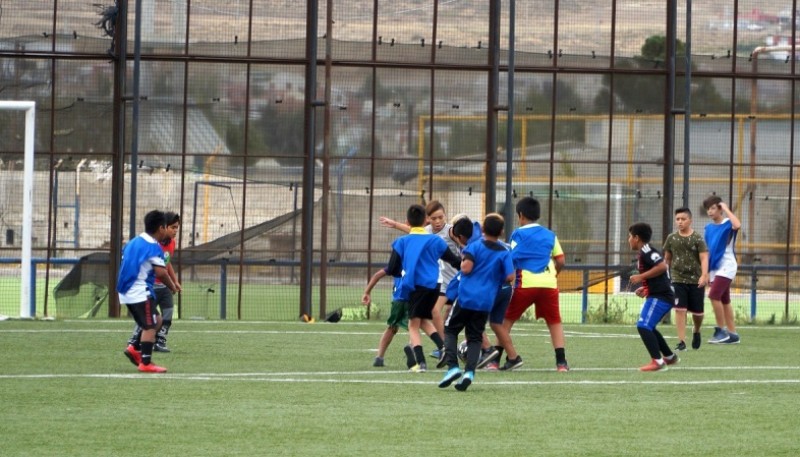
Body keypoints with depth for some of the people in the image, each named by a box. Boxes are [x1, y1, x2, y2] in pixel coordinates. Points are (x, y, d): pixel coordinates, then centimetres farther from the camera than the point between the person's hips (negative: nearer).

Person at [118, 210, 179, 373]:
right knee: (150, 326, -5)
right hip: (141, 292, -9)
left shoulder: (133, 243, 14)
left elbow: (125, 265, 19)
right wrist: (172, 287, -2)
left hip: (126, 291, 9)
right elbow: (161, 272, -19)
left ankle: (134, 349, 11)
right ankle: (146, 363, -8)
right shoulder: (153, 247, -13)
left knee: (156, 321, 17)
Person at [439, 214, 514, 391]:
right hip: (486, 302, 2)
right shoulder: (504, 253, 2)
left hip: (466, 297, -2)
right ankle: (469, 371, -9)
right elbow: (510, 277, -5)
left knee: (450, 330, 11)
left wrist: (462, 262, 6)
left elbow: (466, 268, -16)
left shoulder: (474, 246, -5)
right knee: (475, 338, 9)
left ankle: (452, 366, -6)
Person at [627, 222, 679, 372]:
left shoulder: (646, 251, -12)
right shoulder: (643, 252, 19)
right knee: (648, 327, 22)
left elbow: (662, 266, -25)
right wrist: (646, 288, 17)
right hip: (662, 295, 11)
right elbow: (657, 274, 27)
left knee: (643, 326, -16)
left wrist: (641, 277, -20)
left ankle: (657, 361, -19)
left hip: (659, 297, -11)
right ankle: (669, 356, 31)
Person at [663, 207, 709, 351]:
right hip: (678, 279, 1)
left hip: (696, 281, -1)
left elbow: (704, 258, -12)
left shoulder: (697, 239, -4)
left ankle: (696, 331, 40)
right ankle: (681, 342, -10)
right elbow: (667, 258, 15)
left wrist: (704, 275, -26)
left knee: (698, 312, 9)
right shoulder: (671, 238, 5)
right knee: (680, 310, -11)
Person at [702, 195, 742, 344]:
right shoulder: (709, 228, 11)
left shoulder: (727, 224, -8)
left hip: (726, 266, -8)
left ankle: (722, 331, -11)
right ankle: (733, 334, 16)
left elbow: (737, 225, -32)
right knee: (724, 301, 10)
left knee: (714, 295, -19)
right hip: (714, 268, 8)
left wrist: (726, 209, -21)